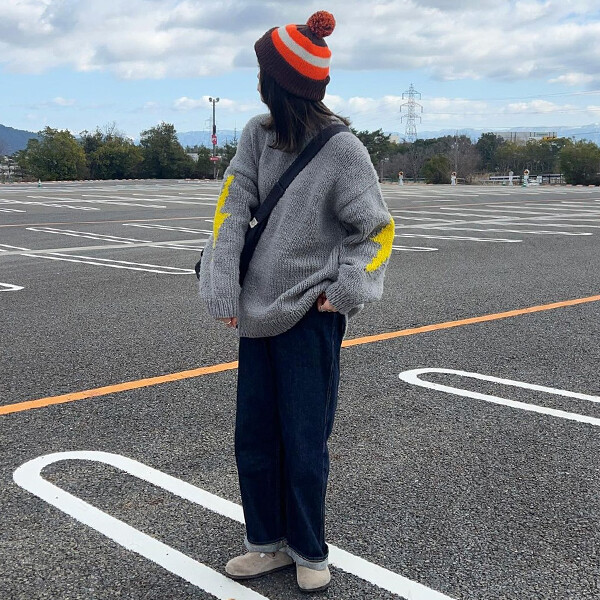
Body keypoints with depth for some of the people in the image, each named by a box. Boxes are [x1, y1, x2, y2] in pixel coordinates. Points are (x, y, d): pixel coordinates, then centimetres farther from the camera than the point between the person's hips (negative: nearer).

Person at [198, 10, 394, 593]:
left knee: (304, 445, 3)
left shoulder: (343, 151, -12)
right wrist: (221, 291, -11)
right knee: (253, 440, 12)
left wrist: (343, 291, -12)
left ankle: (309, 552, 24)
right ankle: (269, 543, 30)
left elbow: (376, 229, -3)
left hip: (311, 317, -5)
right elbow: (232, 209, -4)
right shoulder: (257, 133, 1)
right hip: (259, 311, 5)